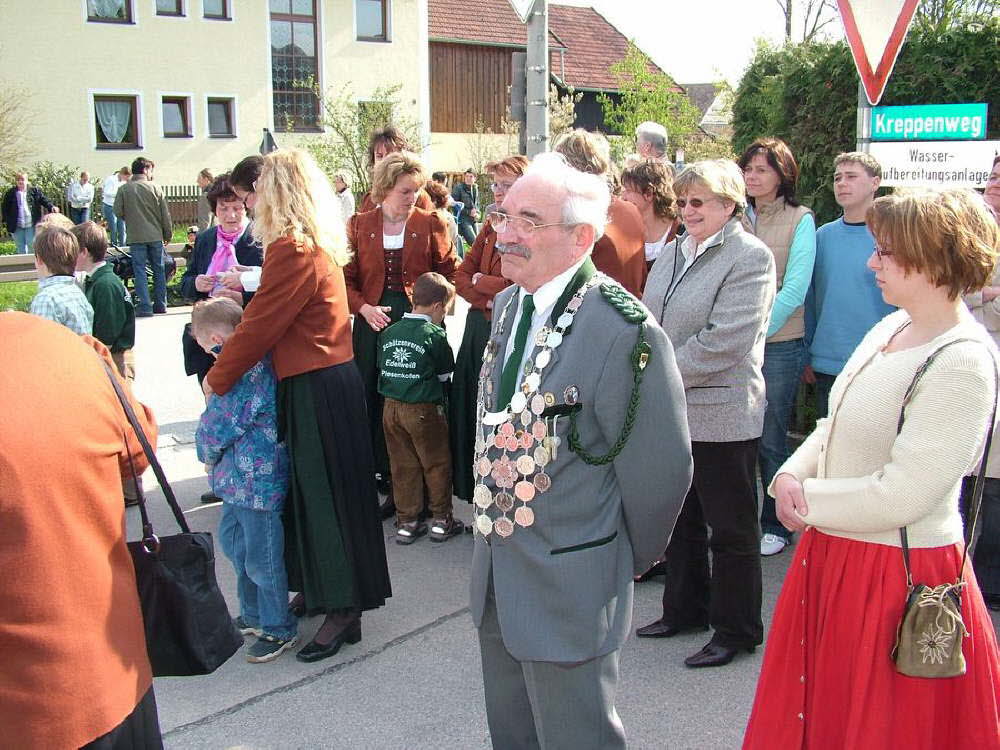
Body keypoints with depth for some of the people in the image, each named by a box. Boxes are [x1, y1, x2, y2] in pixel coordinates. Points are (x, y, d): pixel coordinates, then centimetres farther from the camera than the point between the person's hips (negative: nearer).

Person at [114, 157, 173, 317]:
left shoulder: (124, 189, -2)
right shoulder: (155, 188, -1)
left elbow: (117, 211, -3)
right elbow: (165, 214, 1)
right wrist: (168, 234, 13)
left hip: (136, 237, -1)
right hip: (156, 236, 1)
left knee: (140, 271, 1)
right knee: (159, 270, 12)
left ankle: (145, 307, -4)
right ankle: (160, 304, 17)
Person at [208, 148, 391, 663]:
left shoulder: (293, 251, -19)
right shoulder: (316, 245, 11)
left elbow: (260, 326, -16)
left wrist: (216, 378, -4)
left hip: (317, 389, -9)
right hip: (319, 380, 9)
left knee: (326, 492, -1)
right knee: (310, 487, 18)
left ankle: (343, 608, 11)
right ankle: (317, 588, 31)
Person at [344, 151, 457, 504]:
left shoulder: (430, 224, 2)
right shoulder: (359, 225, 5)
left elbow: (448, 273, 4)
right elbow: (347, 278, 4)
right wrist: (365, 308, -12)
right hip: (374, 321, 2)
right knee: (376, 402, 4)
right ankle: (388, 480, 17)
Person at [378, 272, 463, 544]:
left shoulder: (389, 332, 4)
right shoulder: (435, 335, -11)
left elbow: (383, 368, 9)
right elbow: (445, 373, -2)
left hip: (391, 407, 5)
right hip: (424, 410, -5)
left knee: (403, 467, 12)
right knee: (437, 465, 10)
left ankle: (406, 522, 18)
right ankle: (441, 521, 18)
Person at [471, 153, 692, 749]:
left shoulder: (626, 331, -24)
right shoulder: (508, 305, 4)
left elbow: (661, 467, -17)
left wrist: (628, 559, -3)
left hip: (570, 586, -8)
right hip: (494, 573, 8)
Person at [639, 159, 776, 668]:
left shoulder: (750, 257, -12)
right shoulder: (673, 252, 11)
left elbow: (723, 340, -20)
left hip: (721, 416, -8)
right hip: (670, 412, 8)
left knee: (730, 528, 6)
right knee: (680, 519, 20)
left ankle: (737, 630, 20)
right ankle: (685, 609, 37)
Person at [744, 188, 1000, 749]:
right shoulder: (890, 328, 5)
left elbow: (900, 497, -24)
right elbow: (836, 427, 13)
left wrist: (808, 501, -12)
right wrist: (792, 474, -5)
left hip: (895, 577, -8)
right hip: (833, 555, 8)